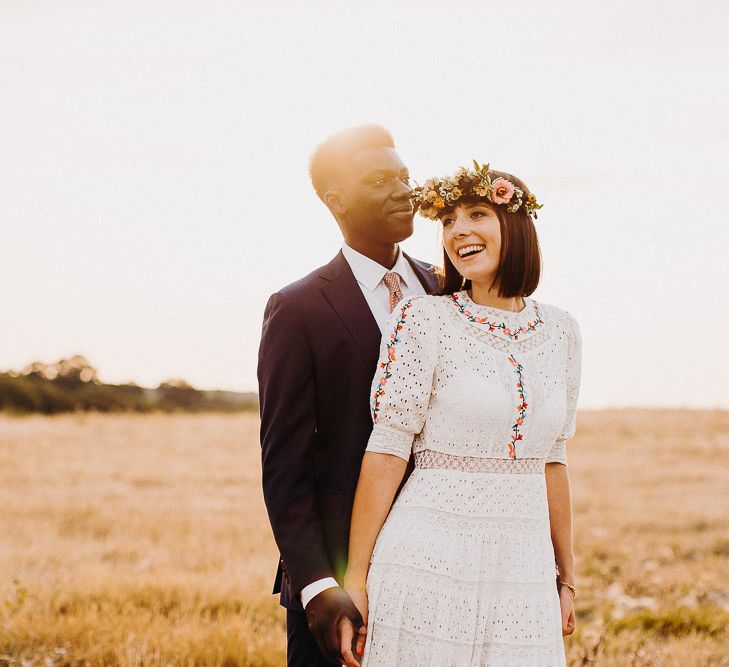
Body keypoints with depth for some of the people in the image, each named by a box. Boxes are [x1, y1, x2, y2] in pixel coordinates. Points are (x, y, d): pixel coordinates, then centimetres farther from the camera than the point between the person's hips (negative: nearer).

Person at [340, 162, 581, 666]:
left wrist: (567, 576, 17)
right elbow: (386, 452, -8)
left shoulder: (560, 331, 9)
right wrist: (355, 581, -11)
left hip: (525, 570, 4)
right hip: (431, 563, -4)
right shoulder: (424, 321, -5)